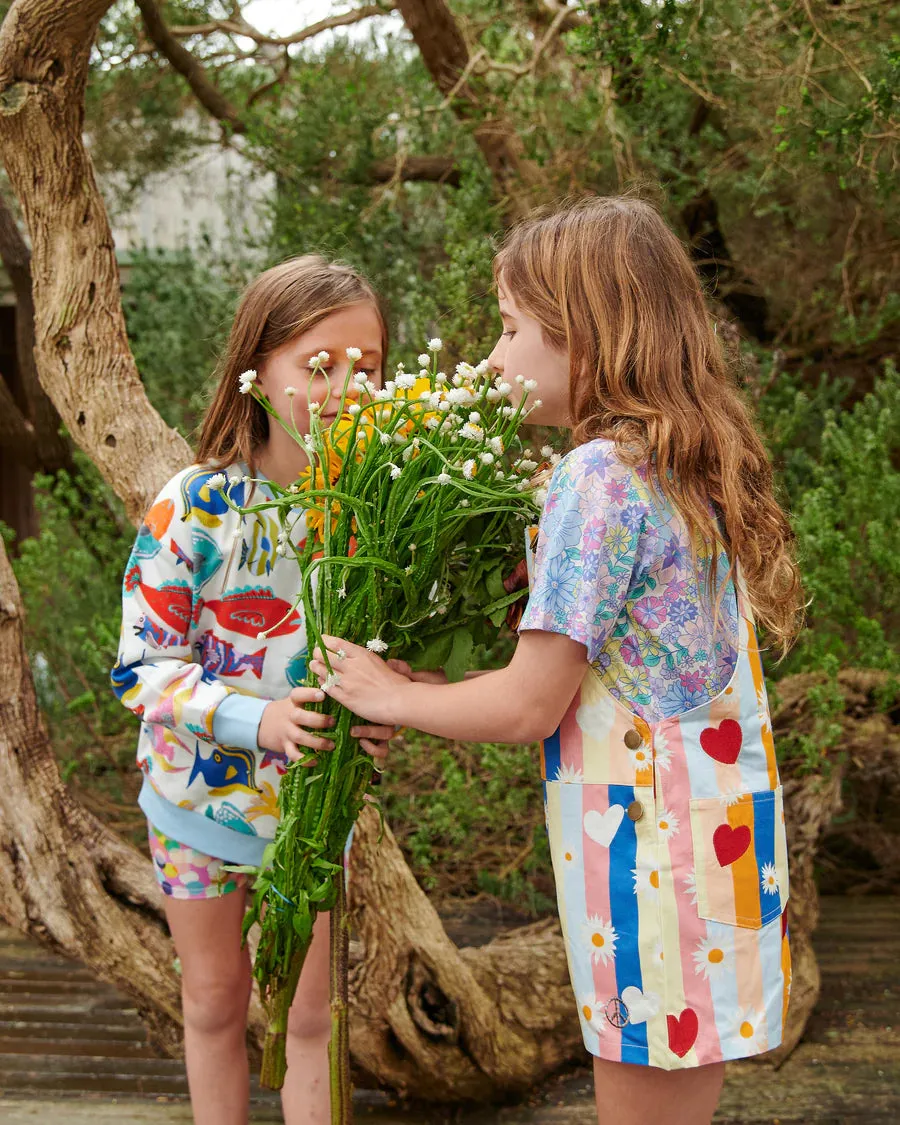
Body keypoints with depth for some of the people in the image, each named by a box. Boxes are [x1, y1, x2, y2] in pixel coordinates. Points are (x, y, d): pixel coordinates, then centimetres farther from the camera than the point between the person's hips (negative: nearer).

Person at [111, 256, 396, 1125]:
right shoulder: (193, 510, -19)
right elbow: (143, 668, -17)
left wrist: (380, 711, -23)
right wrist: (258, 719, -32)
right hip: (200, 794, -1)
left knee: (312, 1018, 12)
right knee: (215, 1004, 18)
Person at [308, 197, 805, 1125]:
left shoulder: (600, 475, -17)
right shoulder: (692, 471, 9)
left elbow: (530, 705, -16)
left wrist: (391, 696, 0)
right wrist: (438, 683, 11)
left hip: (650, 838, -9)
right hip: (717, 831, 9)